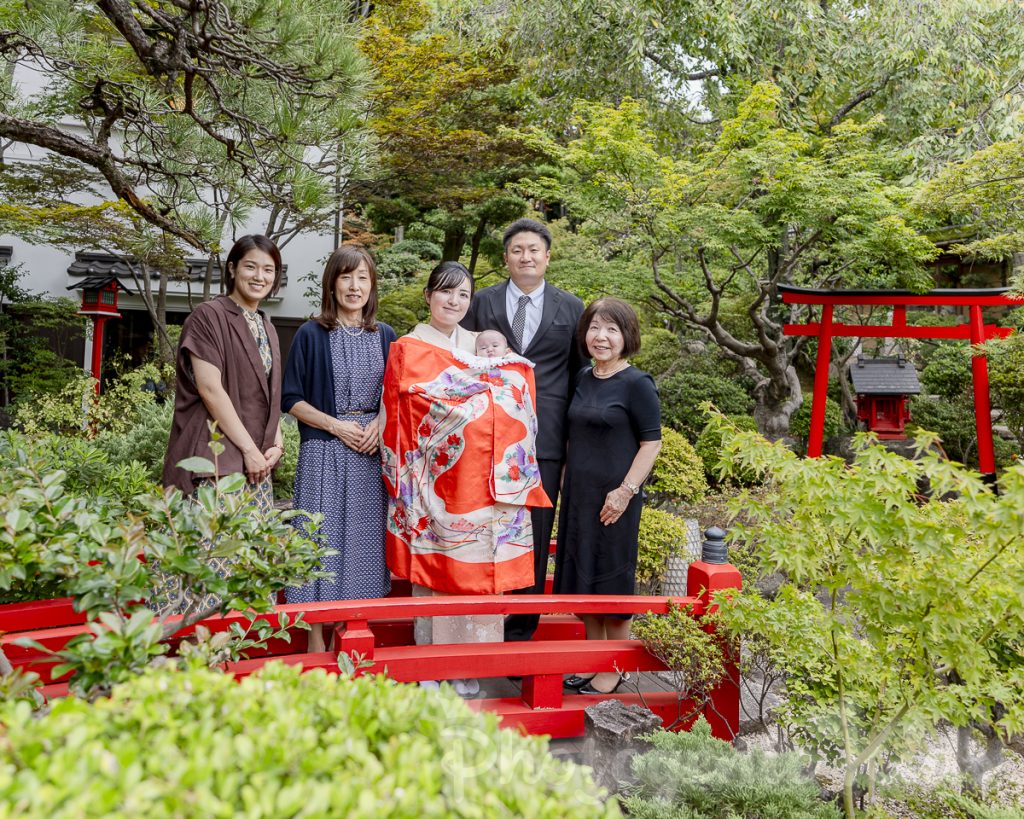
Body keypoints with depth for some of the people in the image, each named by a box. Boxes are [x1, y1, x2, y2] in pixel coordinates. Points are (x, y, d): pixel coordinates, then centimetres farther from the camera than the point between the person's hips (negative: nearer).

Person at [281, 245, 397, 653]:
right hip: (323, 453, -3)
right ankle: (316, 640, 11)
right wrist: (335, 424, -12)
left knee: (361, 539, 7)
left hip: (371, 452, 3)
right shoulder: (311, 334, 0)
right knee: (322, 538, -1)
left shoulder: (385, 336, 9)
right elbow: (291, 398, -1)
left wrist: (380, 424, -6)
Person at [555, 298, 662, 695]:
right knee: (581, 577, 13)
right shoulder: (583, 379, 8)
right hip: (578, 493, 7)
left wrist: (626, 490, -17)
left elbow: (651, 442, -11)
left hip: (613, 498, -7)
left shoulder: (636, 384, -10)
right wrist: (566, 478, 12)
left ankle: (614, 670, 19)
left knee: (612, 581, 3)